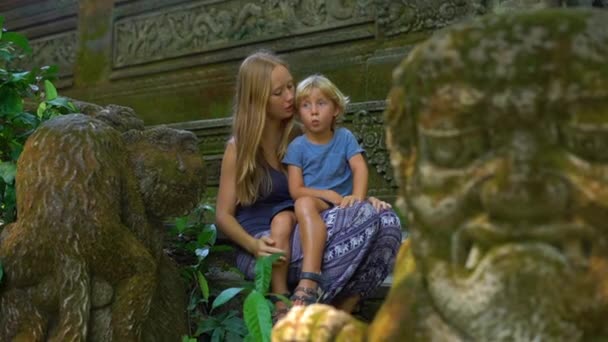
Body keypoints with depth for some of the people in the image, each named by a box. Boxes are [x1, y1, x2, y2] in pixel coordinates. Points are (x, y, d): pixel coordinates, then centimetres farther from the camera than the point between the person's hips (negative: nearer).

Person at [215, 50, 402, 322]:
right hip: (267, 248, -5)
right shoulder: (239, 148, 3)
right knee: (365, 221, -29)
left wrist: (360, 199, -3)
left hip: (300, 235, 5)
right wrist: (254, 245, -21)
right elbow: (224, 215, 0)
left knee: (386, 223, -25)